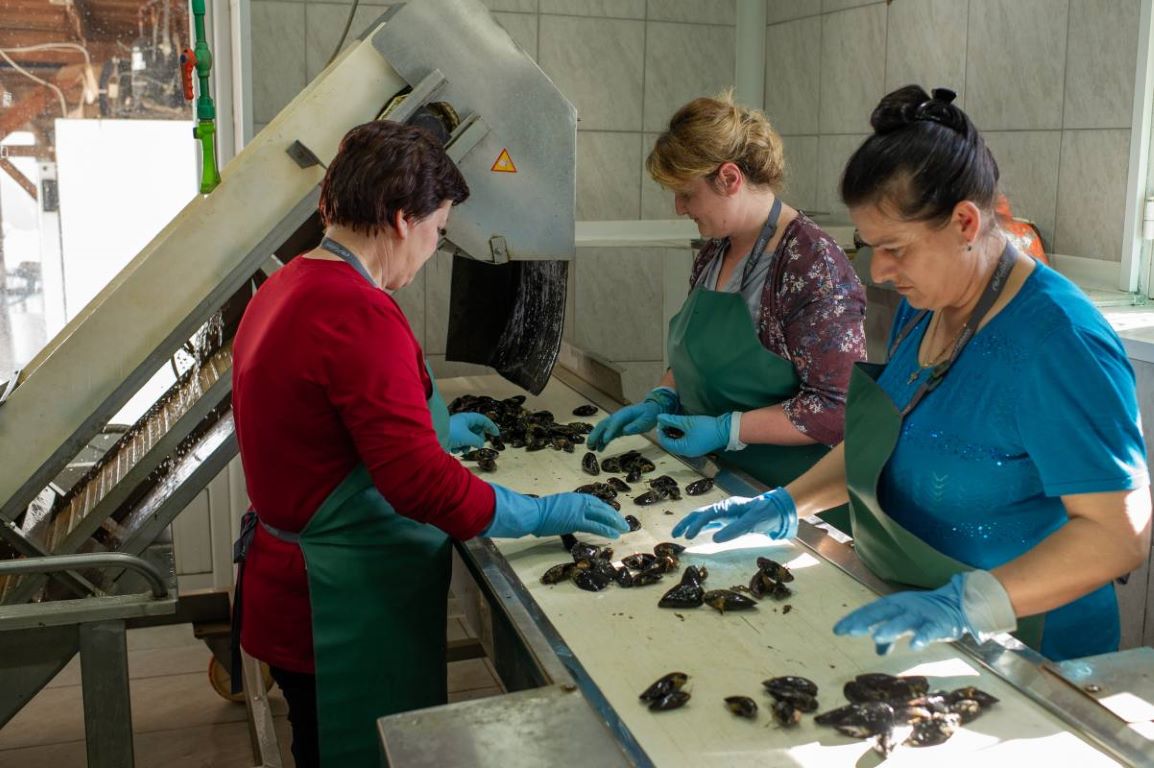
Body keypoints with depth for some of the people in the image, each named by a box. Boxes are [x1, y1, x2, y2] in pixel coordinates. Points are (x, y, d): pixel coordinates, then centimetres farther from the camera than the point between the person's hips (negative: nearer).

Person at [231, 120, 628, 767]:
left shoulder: (287, 288, 8)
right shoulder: (361, 314, -24)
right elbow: (419, 483, -27)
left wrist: (436, 428, 28)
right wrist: (538, 515, -15)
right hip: (344, 611, -10)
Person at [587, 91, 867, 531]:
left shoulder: (812, 267, -20)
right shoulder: (714, 252, 6)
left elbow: (839, 408, -21)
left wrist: (726, 430, -22)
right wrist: (660, 400, 1)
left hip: (786, 496, -7)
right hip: (712, 479, 7)